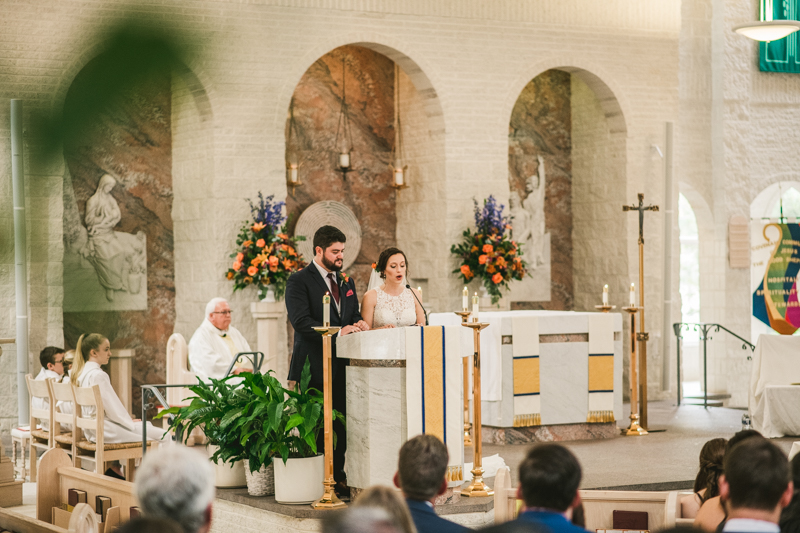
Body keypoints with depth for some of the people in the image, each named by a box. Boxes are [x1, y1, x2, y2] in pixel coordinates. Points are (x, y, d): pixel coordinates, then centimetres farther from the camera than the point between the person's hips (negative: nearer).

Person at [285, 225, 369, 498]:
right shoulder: (299, 281, -4)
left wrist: (359, 324, -5)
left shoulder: (346, 282, 19)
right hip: (314, 365, -6)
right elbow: (301, 322, -15)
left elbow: (354, 316, 20)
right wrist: (338, 332, -21)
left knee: (340, 425, 7)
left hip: (341, 364, 6)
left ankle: (338, 478, 15)